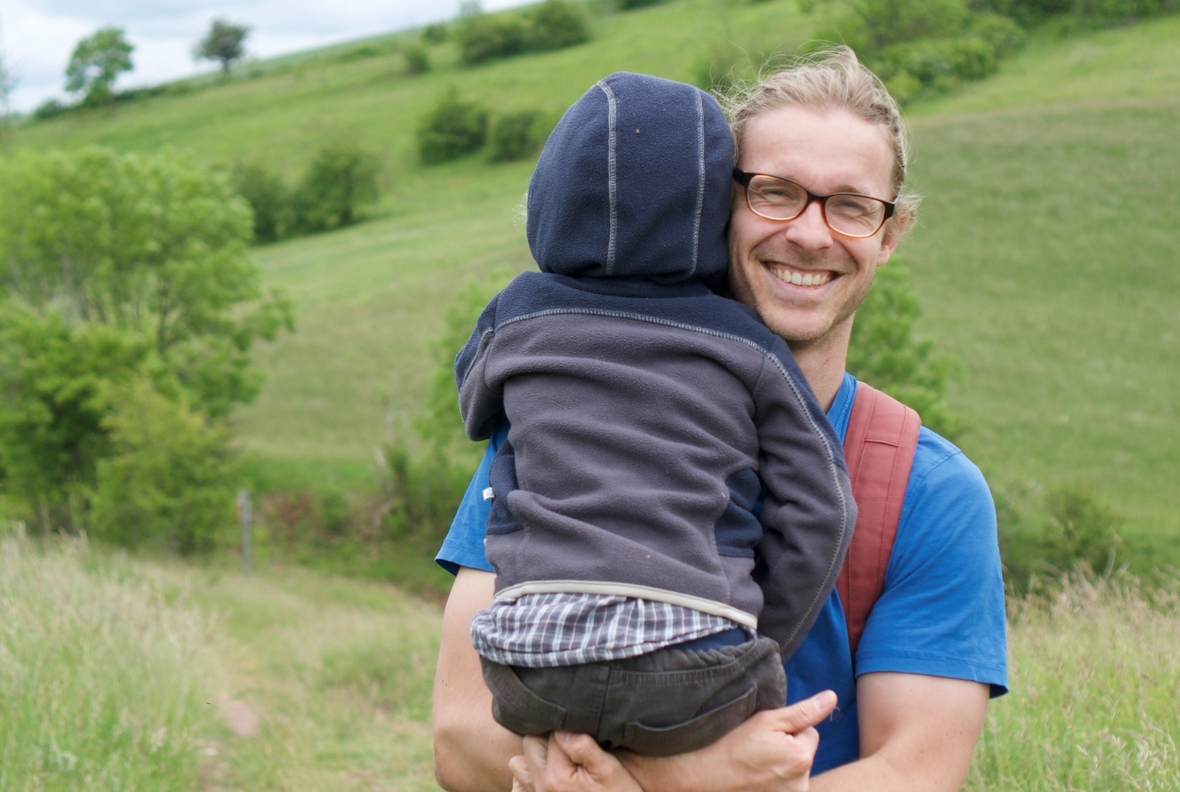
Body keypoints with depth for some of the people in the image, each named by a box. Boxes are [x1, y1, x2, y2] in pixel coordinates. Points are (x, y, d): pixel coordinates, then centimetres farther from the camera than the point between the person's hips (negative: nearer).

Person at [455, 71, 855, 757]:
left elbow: (477, 409, 35)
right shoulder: (748, 345, 10)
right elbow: (819, 516, 8)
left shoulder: (518, 315, 14)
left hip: (532, 666, 1)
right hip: (698, 679, -1)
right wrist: (761, 666, 16)